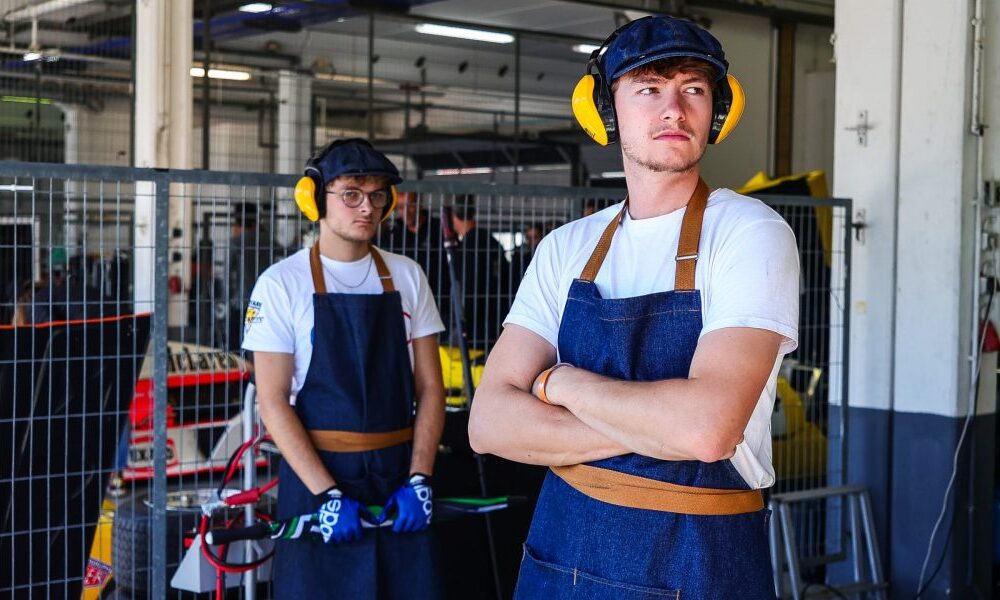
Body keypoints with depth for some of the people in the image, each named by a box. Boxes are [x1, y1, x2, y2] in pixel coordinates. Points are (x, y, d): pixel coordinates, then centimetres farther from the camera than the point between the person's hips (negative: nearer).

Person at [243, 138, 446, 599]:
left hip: (398, 475, 3)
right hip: (317, 473, -3)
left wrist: (419, 479, -6)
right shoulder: (282, 283, -4)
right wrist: (327, 493, -16)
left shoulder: (407, 277, 6)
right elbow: (273, 403, -8)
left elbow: (429, 388, 6)